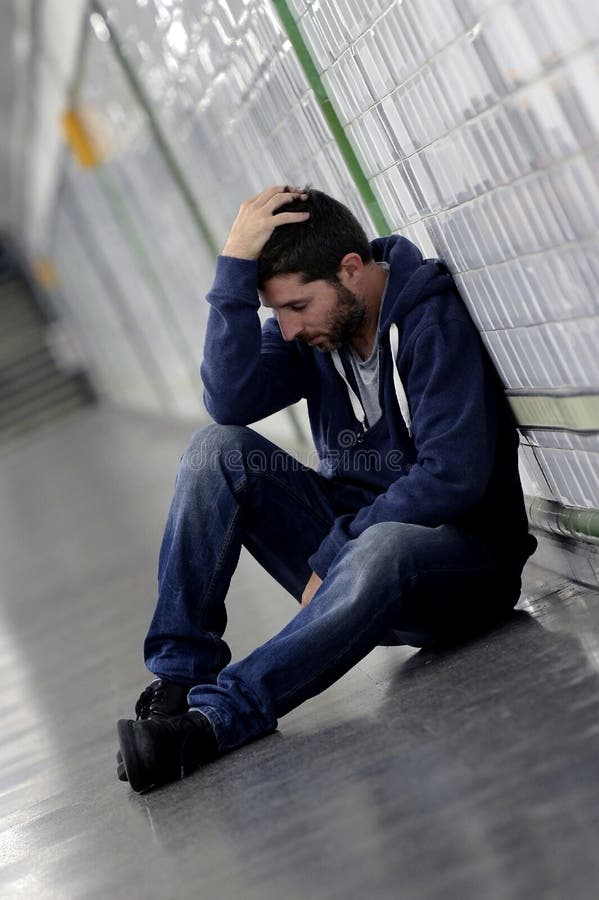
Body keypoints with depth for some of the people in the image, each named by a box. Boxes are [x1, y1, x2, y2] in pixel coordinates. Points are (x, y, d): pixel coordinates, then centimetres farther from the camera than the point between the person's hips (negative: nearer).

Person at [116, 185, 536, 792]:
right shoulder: (308, 328, 2)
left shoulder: (437, 319, -16)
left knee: (382, 550, -41)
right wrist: (236, 266, -22)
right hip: (353, 533, 6)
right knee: (218, 449, -14)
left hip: (458, 560, -6)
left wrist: (331, 555, -21)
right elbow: (230, 401, -17)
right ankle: (176, 679, -18)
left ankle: (212, 717, -39)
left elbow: (452, 478, -24)